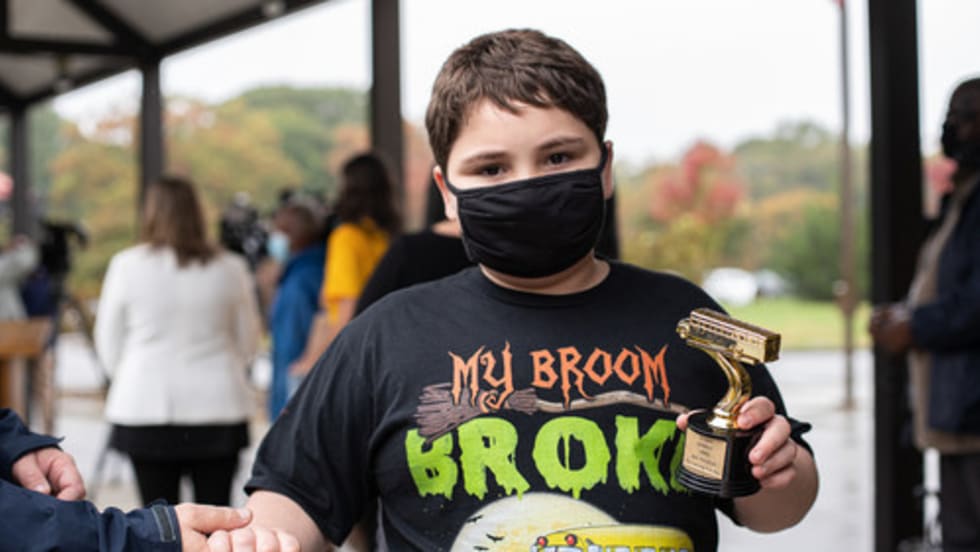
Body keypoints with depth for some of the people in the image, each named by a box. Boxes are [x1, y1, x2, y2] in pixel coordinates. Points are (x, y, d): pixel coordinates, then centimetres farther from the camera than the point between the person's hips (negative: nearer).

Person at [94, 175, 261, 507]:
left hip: (145, 408, -1)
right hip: (219, 408, 1)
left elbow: (108, 342, 4)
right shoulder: (230, 268, 0)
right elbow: (247, 341, 9)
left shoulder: (127, 265, -4)